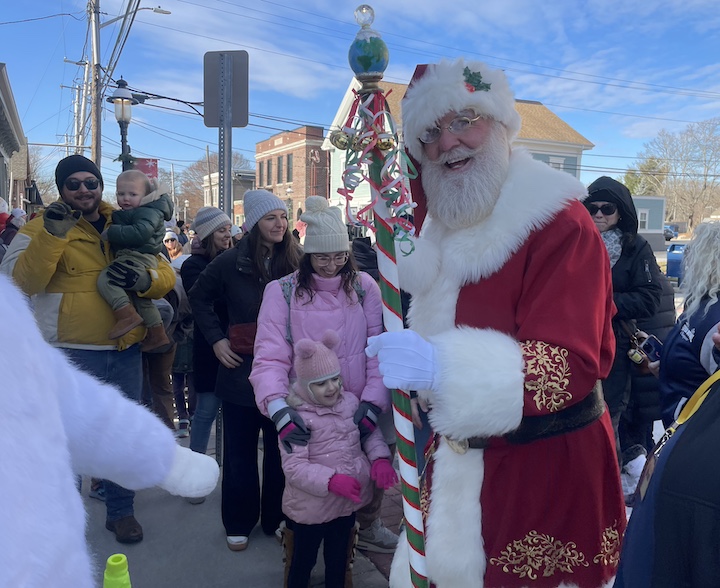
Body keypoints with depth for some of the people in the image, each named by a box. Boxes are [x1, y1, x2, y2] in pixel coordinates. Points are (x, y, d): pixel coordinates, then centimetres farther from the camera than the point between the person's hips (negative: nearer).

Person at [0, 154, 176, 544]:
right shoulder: (42, 227, -3)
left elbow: (166, 275, 5)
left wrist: (145, 280, -18)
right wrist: (52, 233, -28)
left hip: (125, 353, 4)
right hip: (70, 355, -3)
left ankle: (121, 511, 33)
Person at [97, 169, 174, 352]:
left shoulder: (147, 211, -10)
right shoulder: (128, 213, 21)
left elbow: (139, 233, -26)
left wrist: (111, 232, -22)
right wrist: (112, 233, 14)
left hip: (137, 258, -11)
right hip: (140, 260, 11)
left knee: (105, 278, -24)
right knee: (140, 299, 20)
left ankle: (127, 314, -30)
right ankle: (157, 334, 29)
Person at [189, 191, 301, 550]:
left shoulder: (296, 261, -2)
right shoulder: (231, 262, -3)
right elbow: (199, 298, 10)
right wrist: (216, 339, 1)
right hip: (242, 368, 0)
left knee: (281, 448, 10)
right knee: (240, 451, 9)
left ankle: (276, 518, 27)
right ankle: (238, 523, 25)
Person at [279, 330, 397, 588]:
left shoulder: (350, 402, -3)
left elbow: (371, 432, 8)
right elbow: (293, 467, -25)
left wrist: (380, 459, -11)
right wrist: (331, 481, -35)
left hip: (347, 503, 5)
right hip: (310, 507, -5)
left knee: (338, 560, 26)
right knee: (303, 562, 18)